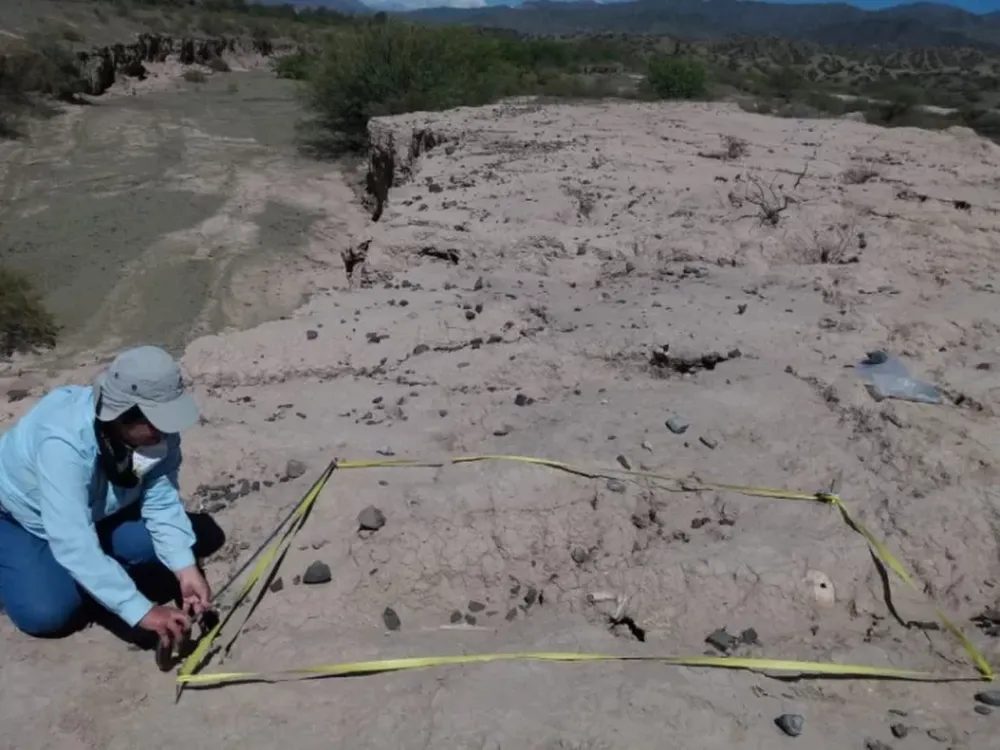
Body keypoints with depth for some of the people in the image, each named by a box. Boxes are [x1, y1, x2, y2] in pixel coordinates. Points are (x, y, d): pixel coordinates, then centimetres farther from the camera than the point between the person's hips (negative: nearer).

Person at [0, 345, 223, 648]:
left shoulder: (155, 429, -26)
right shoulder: (63, 443, -42)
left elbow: (162, 502, -21)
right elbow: (73, 544, -45)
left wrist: (186, 568, -34)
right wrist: (140, 612, -48)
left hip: (94, 509, 5)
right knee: (48, 612, -22)